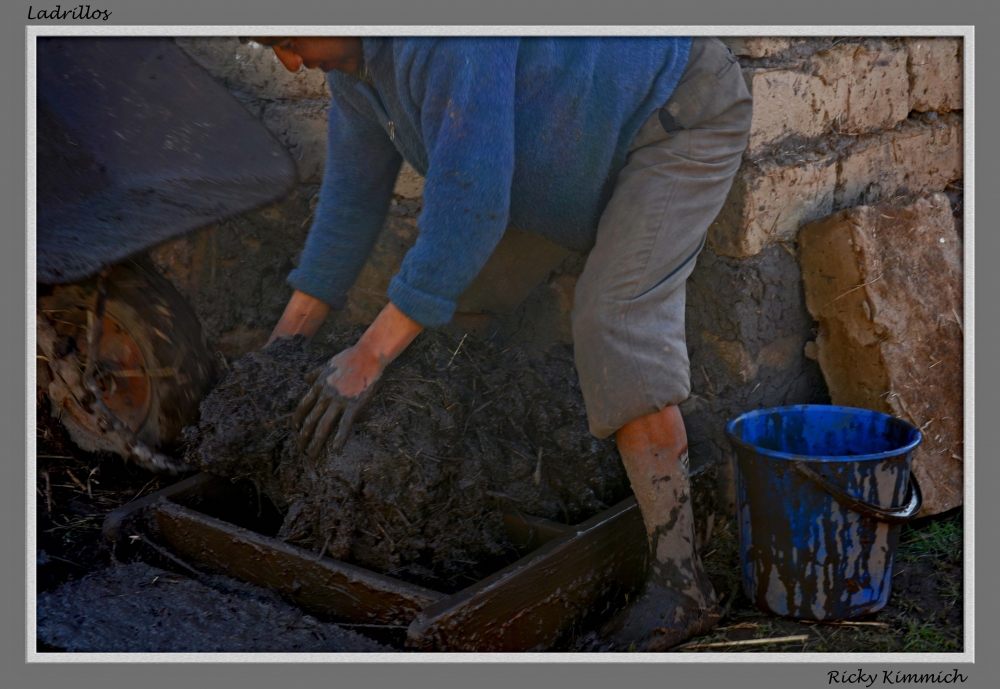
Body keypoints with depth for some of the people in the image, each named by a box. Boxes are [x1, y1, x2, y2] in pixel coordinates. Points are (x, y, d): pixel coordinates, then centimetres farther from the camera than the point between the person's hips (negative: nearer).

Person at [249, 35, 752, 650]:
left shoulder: (446, 37, -35)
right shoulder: (355, 58, -2)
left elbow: (470, 202, -37)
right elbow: (353, 196, 5)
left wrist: (370, 354, -35)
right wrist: (287, 338, 6)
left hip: (687, 116, -9)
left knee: (616, 317, -24)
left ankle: (679, 581, -21)